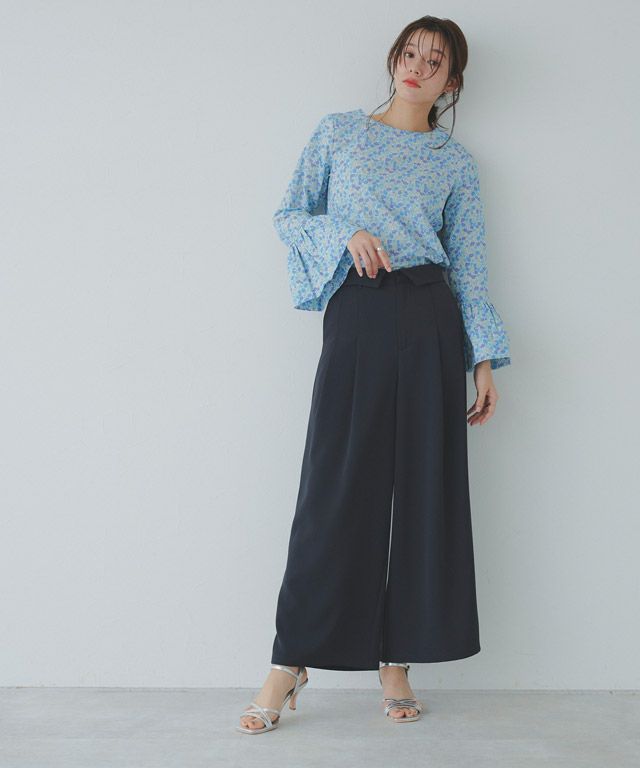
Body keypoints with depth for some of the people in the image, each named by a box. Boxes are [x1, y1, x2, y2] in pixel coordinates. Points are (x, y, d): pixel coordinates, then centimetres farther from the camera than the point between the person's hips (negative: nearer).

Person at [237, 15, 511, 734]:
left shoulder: (457, 162, 14)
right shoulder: (339, 131, 13)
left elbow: (470, 264, 11)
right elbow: (289, 214, 12)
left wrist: (484, 361, 4)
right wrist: (346, 233, -8)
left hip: (430, 320, 2)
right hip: (356, 312, -2)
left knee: (424, 486, 0)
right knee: (337, 484, -6)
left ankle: (396, 661, 10)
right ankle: (290, 662, 3)